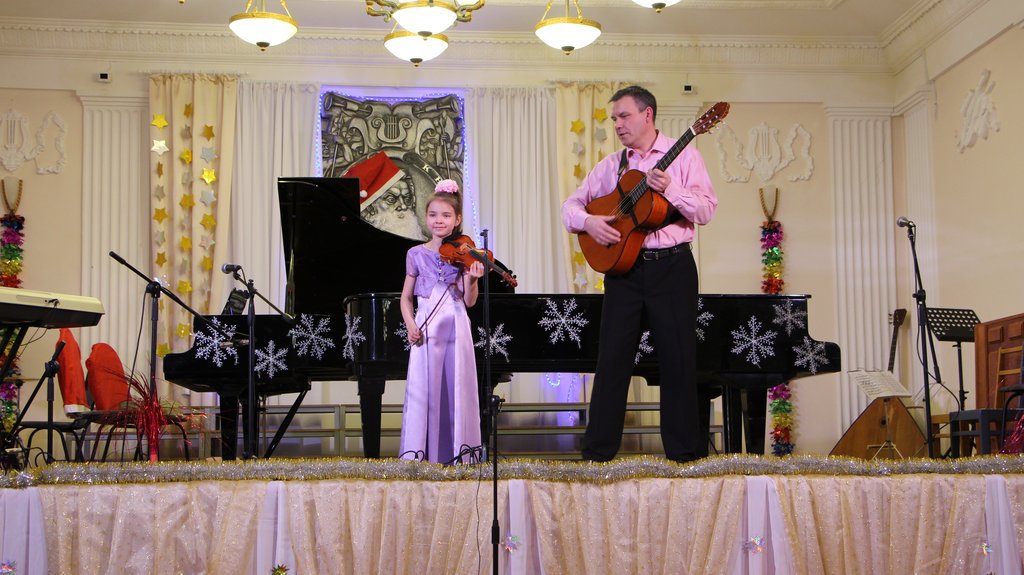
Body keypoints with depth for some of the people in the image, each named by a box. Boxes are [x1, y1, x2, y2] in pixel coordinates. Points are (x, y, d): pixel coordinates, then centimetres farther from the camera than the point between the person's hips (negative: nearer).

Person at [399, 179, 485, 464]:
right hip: (425, 329, 0)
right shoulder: (417, 254, 7)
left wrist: (471, 280, -16)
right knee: (423, 387, -4)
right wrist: (410, 325, -6)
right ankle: (419, 450, 2)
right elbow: (406, 298, 11)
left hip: (455, 326, 0)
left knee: (456, 385, -2)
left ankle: (457, 449, 5)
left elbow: (469, 301, 3)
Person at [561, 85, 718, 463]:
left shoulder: (683, 156, 3)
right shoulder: (610, 166, 13)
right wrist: (587, 222, -8)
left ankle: (685, 448, 10)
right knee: (612, 357, 2)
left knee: (678, 357, 0)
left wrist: (670, 189, -20)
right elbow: (571, 205, 13)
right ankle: (598, 449, 7)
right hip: (623, 266, 3)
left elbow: (706, 211, -6)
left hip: (672, 266, -3)